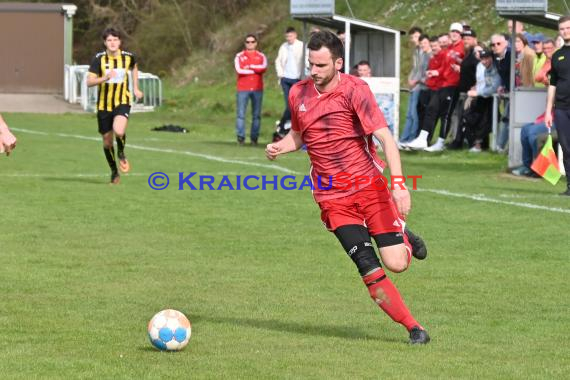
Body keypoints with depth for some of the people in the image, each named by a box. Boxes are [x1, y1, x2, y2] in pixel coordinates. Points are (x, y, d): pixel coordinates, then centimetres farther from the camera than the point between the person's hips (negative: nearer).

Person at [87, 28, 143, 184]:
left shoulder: (128, 57, -2)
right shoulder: (99, 59, -9)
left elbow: (134, 68, 23)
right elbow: (89, 82, -14)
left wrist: (135, 88, 17)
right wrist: (105, 78, -30)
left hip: (122, 102, -1)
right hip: (104, 105, 1)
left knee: (119, 131, -28)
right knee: (107, 141, 8)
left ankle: (121, 154, 5)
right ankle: (114, 172, 30)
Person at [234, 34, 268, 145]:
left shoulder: (261, 56, 10)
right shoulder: (239, 56, 8)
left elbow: (263, 68, -9)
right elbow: (239, 70, -8)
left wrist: (250, 67, -8)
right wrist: (256, 70, -5)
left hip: (257, 89, 1)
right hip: (243, 89, -1)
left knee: (257, 114, 1)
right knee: (241, 114, -8)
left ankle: (254, 137, 5)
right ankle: (240, 137, -8)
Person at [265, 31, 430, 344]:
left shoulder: (355, 90, -11)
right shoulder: (299, 94, 4)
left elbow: (385, 137, -17)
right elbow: (297, 136, 22)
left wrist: (399, 184, -28)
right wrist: (278, 147, -1)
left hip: (369, 186, -3)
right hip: (332, 198, 3)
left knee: (396, 263, -10)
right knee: (370, 270, -10)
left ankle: (403, 236, 26)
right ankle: (414, 328, 3)